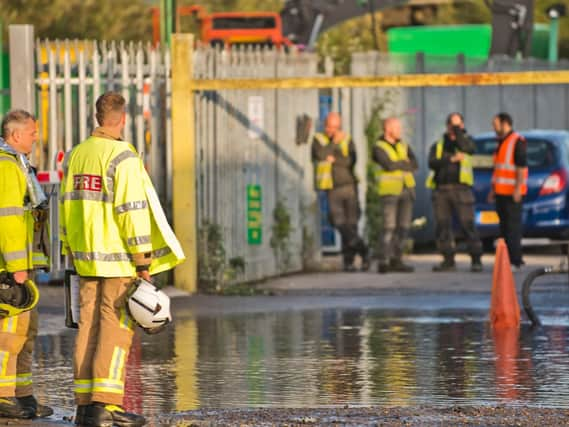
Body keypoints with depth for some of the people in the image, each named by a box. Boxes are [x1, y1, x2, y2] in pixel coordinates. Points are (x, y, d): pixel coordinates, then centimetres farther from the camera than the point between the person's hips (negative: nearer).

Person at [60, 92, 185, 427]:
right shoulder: (123, 158, -13)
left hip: (87, 258, 7)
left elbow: (67, 208, 15)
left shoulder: (77, 155, 10)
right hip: (118, 260, -7)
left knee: (89, 326, 9)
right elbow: (132, 211, -17)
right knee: (115, 329, -5)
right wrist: (143, 262, -13)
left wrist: (73, 253, 21)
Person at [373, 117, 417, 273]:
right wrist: (405, 164, -6)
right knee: (389, 226, -13)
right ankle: (384, 262, -14)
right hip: (389, 191, -6)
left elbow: (414, 165, 0)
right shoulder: (379, 148, -4)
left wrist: (398, 165, -13)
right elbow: (389, 165, -20)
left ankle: (396, 260, 8)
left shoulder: (404, 146, 13)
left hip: (406, 189, 6)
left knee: (403, 226, 3)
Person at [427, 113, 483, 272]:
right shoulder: (438, 145, 15)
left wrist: (459, 131, -7)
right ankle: (448, 261, 8)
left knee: (468, 225, -8)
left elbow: (467, 148, -14)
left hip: (460, 189, -3)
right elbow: (432, 163, -3)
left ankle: (476, 261, -5)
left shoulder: (466, 140, 10)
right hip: (441, 190, 3)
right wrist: (451, 159, -14)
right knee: (443, 227, 1)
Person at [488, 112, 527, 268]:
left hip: (512, 193, -9)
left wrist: (518, 189, -23)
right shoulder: (501, 143, 20)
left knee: (513, 225, -11)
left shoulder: (517, 142, -10)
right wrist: (493, 189, 23)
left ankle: (515, 261, -13)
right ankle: (506, 259, 11)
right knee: (504, 226, 9)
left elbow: (522, 167, -17)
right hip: (501, 191, 9)